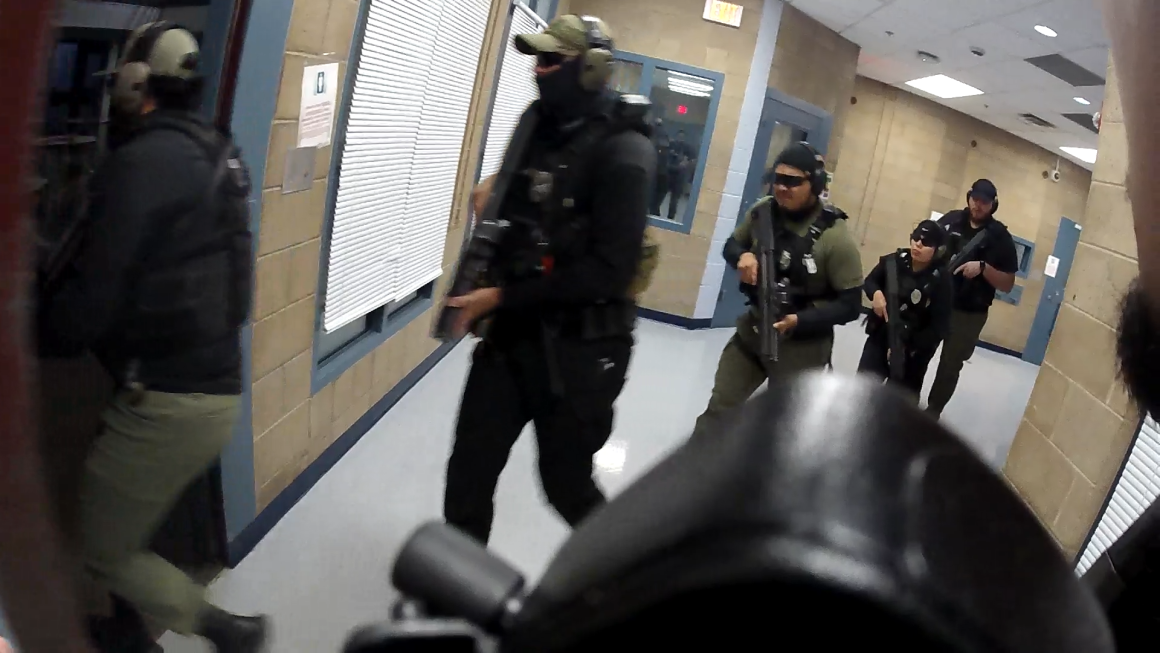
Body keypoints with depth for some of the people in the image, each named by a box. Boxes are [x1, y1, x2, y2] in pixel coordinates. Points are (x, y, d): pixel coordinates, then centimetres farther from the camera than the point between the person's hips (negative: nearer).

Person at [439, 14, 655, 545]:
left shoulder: (623, 151, -16)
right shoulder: (537, 125, 7)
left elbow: (609, 271, -22)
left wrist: (501, 298, -21)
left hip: (578, 347, -6)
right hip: (512, 330, 6)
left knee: (567, 484, 10)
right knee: (468, 472, 8)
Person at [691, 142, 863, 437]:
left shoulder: (835, 237, -20)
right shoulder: (762, 211, -5)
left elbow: (850, 305, -16)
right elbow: (732, 245, 12)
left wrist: (799, 321, -29)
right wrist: (742, 257, -12)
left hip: (802, 345, -4)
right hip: (751, 329, 5)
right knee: (718, 409, 11)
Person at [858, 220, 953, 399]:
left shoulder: (941, 280, -18)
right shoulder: (894, 261, -10)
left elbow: (939, 327, -17)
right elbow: (870, 281, 9)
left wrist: (906, 347, -21)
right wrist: (876, 293, -14)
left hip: (913, 351, -3)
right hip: (880, 337, 3)